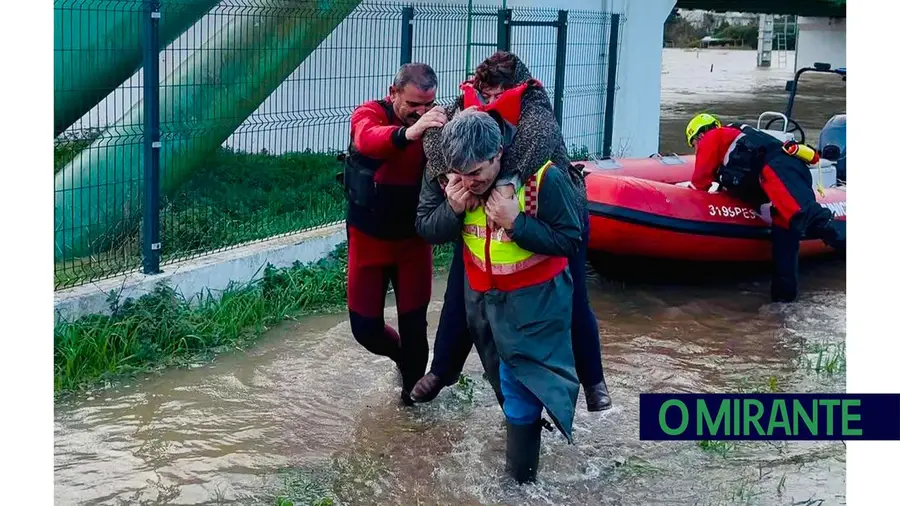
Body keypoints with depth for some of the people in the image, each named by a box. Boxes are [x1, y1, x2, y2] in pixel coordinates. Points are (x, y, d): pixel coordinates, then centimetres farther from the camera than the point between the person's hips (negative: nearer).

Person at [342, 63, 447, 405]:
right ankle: (403, 356, 39)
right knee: (365, 327, 7)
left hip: (413, 239, 0)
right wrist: (408, 133, -63)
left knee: (414, 322, 3)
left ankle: (413, 383, 28)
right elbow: (368, 140, -42)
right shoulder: (368, 114, -17)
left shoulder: (434, 124, -10)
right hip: (369, 239, 0)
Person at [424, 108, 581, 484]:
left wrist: (516, 222, -33)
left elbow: (569, 241, -22)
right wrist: (453, 209, -25)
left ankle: (520, 479, 5)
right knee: (504, 381, 22)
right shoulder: (455, 180, -11)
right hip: (482, 296, 5)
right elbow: (430, 233, -4)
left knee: (522, 390, -6)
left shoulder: (543, 178, -27)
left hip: (534, 299, -5)